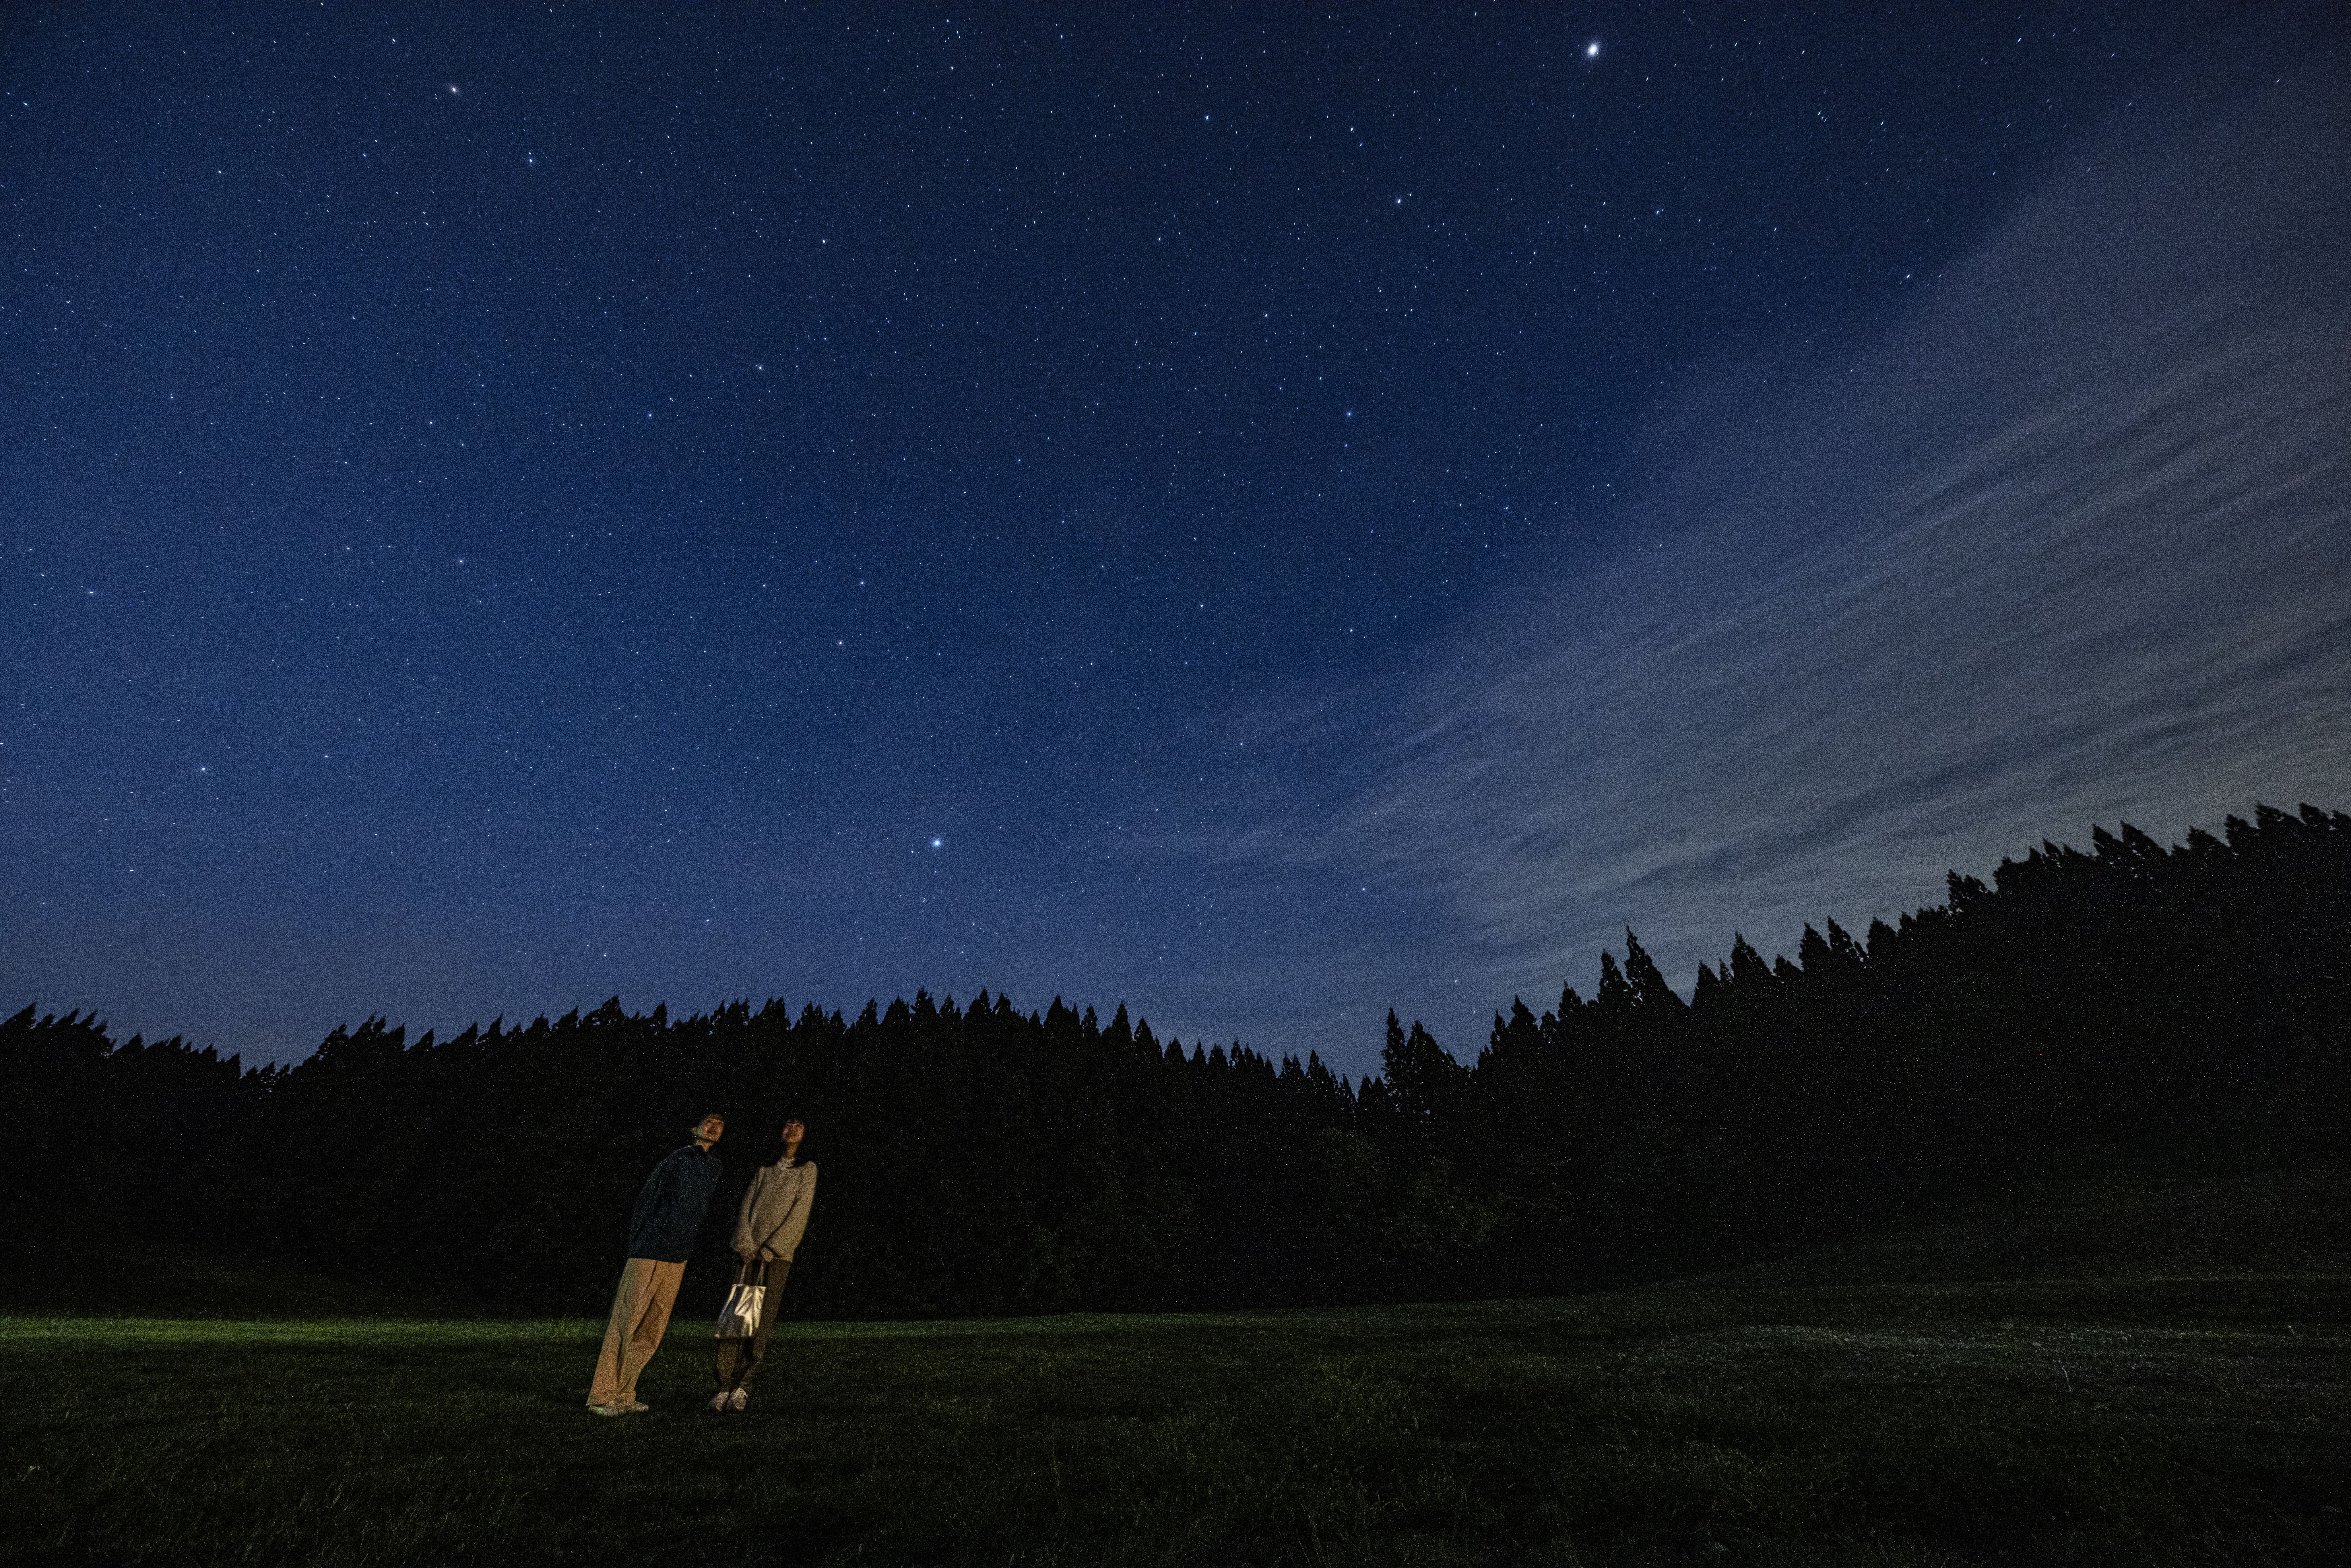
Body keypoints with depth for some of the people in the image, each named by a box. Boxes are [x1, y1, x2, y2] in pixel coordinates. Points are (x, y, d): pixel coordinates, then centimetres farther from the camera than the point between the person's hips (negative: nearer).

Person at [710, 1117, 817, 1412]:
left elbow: (799, 1214, -1)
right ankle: (723, 1387, -1)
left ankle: (743, 1387, 0)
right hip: (749, 1252, 3)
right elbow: (747, 1206, 9)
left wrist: (769, 1250, -8)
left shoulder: (808, 1169, 7)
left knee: (761, 1323, -7)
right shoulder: (765, 1169, 18)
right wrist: (746, 1245, -7)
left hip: (778, 1255, -2)